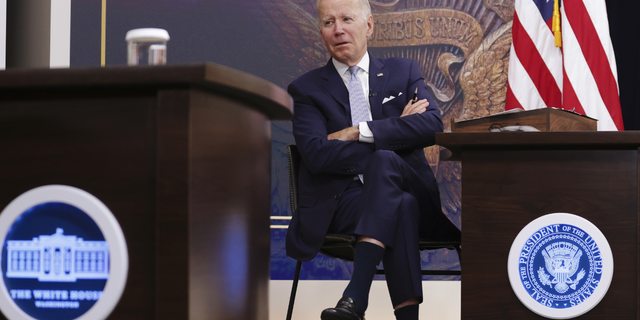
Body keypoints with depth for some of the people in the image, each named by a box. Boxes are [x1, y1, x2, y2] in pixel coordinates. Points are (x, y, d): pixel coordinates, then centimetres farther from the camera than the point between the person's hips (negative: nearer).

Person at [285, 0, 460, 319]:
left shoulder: (403, 72, 17)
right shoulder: (307, 89, 11)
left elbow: (432, 125, -4)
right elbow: (316, 155, -7)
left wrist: (359, 132, -10)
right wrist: (395, 130, -8)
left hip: (412, 192, 1)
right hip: (342, 200, -1)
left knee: (383, 160, -35)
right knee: (401, 208, -35)